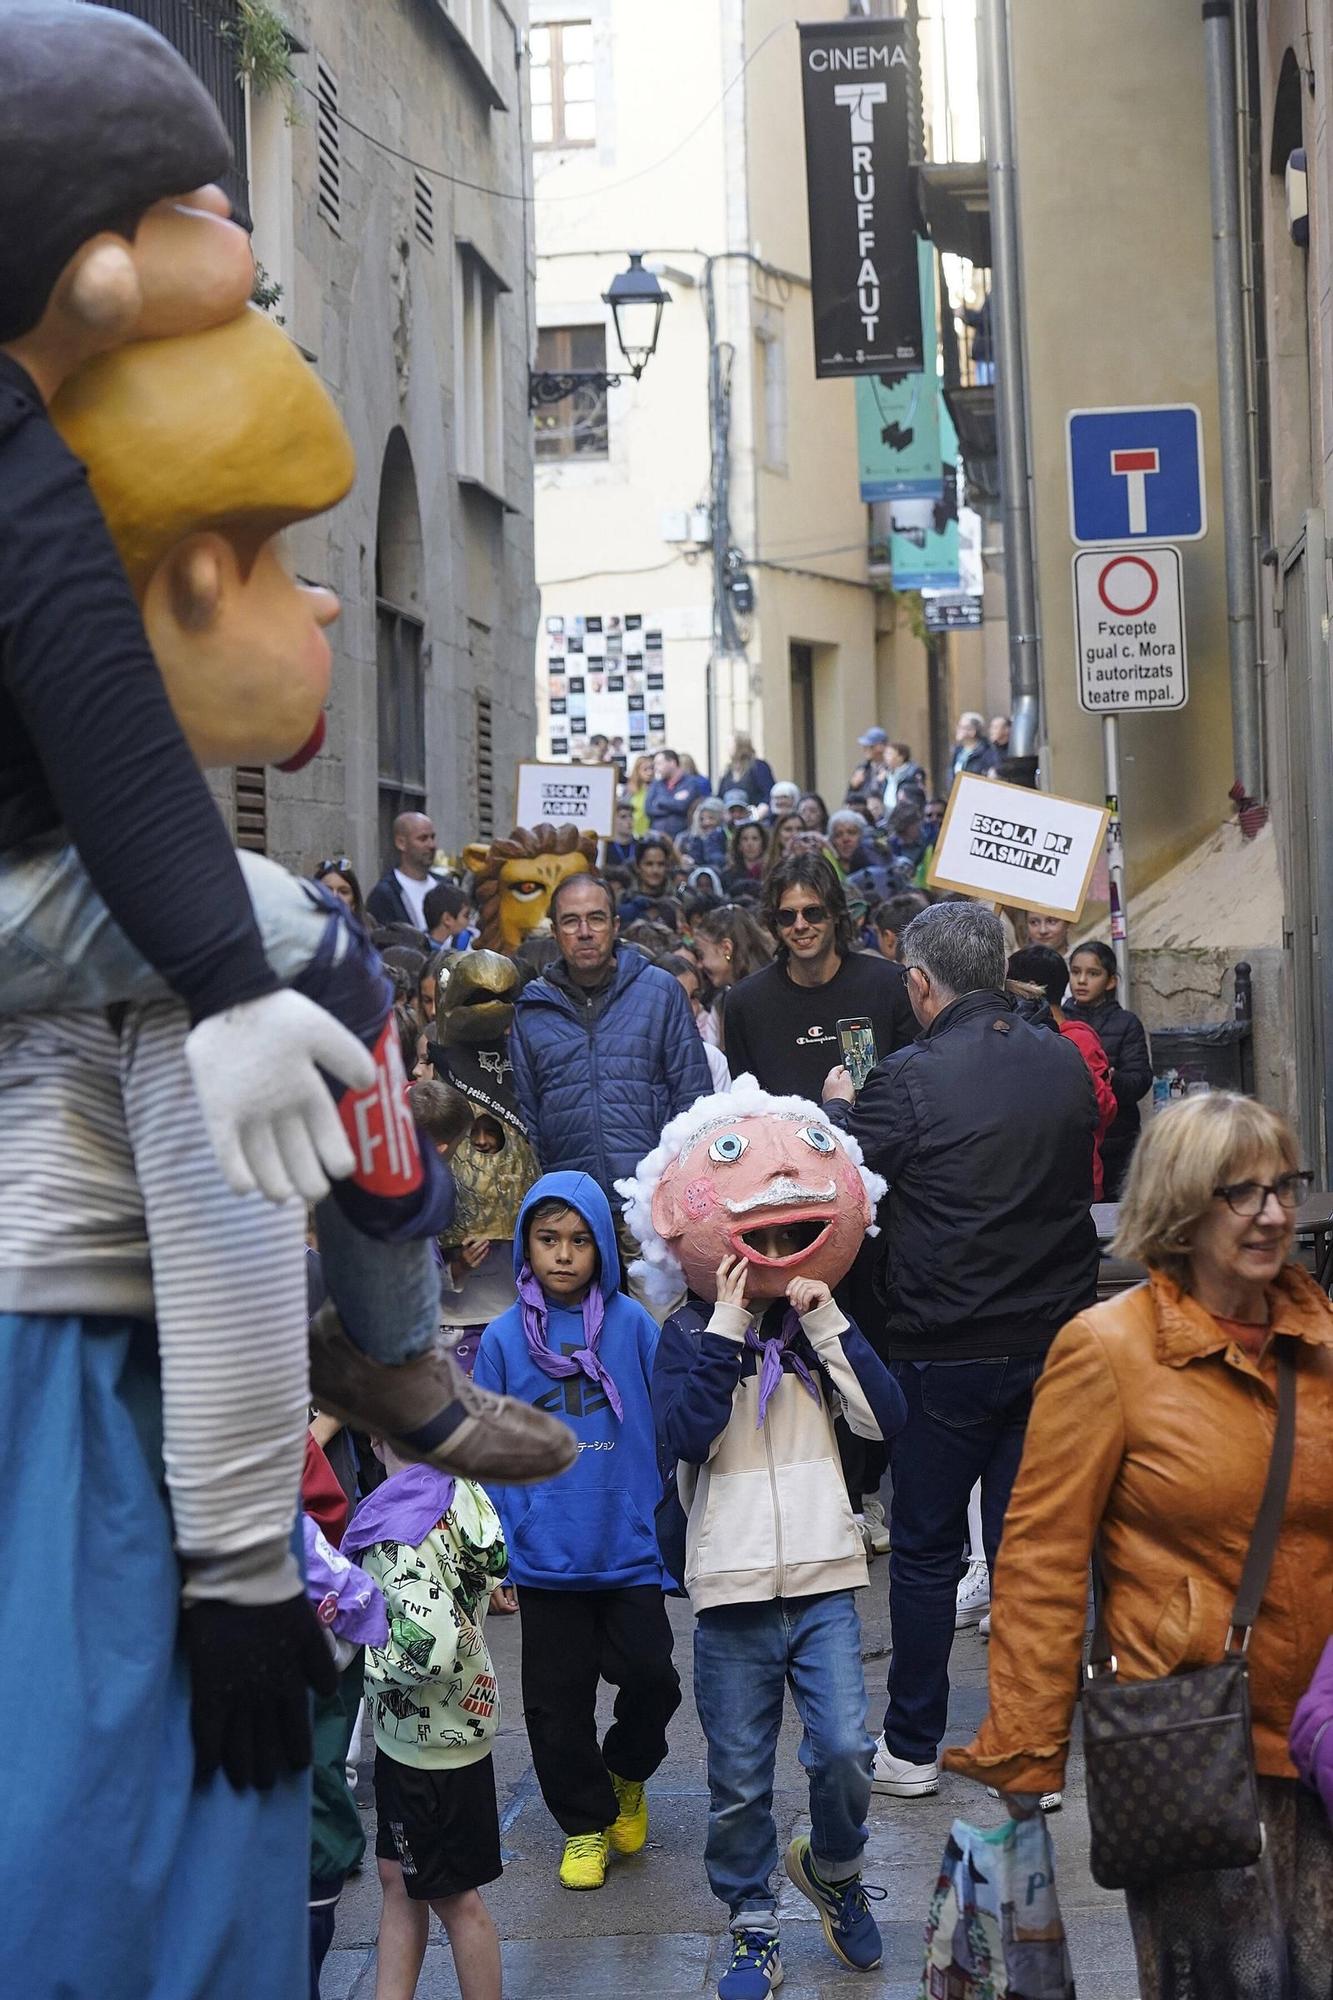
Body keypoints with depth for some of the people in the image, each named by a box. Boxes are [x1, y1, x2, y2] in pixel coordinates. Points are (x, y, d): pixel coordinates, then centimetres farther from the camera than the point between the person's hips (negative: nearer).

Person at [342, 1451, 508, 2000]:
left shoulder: (401, 1532, -26)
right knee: (399, 1879, 17)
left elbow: (427, 1650, -32)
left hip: (431, 1737, -9)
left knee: (452, 1895, 8)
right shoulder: (459, 1492, -1)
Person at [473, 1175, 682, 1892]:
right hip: (544, 1557, 1)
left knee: (650, 1675, -7)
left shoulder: (632, 1325, -4)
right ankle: (585, 1823, 29)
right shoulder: (504, 1338, -2)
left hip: (630, 1548, -1)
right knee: (557, 1701, 8)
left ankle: (628, 1774, 24)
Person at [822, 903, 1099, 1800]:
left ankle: (911, 1748, 19)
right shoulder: (1066, 1064, 0)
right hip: (1055, 1339, 4)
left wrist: (838, 1108, 10)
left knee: (926, 1551, 9)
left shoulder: (912, 1079, -17)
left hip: (947, 1355, -4)